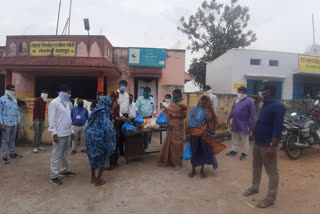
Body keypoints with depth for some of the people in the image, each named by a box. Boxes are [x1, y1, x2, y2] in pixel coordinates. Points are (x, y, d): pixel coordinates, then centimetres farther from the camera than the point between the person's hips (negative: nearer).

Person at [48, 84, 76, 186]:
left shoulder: (67, 103, 14)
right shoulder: (54, 103, -8)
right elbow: (51, 119, -11)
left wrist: (71, 131, 17)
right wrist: (54, 133, -15)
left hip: (67, 133, 7)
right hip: (59, 134, -7)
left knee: (65, 154, 18)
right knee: (56, 155, 0)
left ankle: (64, 170, 32)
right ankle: (54, 176, 9)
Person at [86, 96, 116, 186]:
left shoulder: (95, 111, 6)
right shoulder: (104, 113, -17)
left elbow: (90, 125, 13)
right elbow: (108, 127, -25)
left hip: (90, 137, 8)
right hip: (100, 138, -8)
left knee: (93, 157, 20)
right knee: (101, 158, 8)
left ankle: (93, 178, 33)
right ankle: (98, 180, 18)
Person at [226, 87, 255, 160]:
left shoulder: (249, 101, -11)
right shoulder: (237, 100, 12)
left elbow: (252, 114, -14)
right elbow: (233, 109, 19)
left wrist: (251, 124, -17)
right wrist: (229, 118, 17)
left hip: (244, 125, -7)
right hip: (235, 124, 7)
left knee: (244, 140, 5)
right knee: (235, 138, 17)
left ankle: (245, 153, 17)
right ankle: (234, 150, 30)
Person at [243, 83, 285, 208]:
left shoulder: (277, 106, -16)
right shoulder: (265, 105, 13)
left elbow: (278, 128, -22)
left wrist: (272, 145, -24)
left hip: (267, 145, -9)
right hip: (257, 142, 9)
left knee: (271, 171, 4)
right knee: (256, 167, 20)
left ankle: (271, 198, 15)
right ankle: (255, 188, 36)